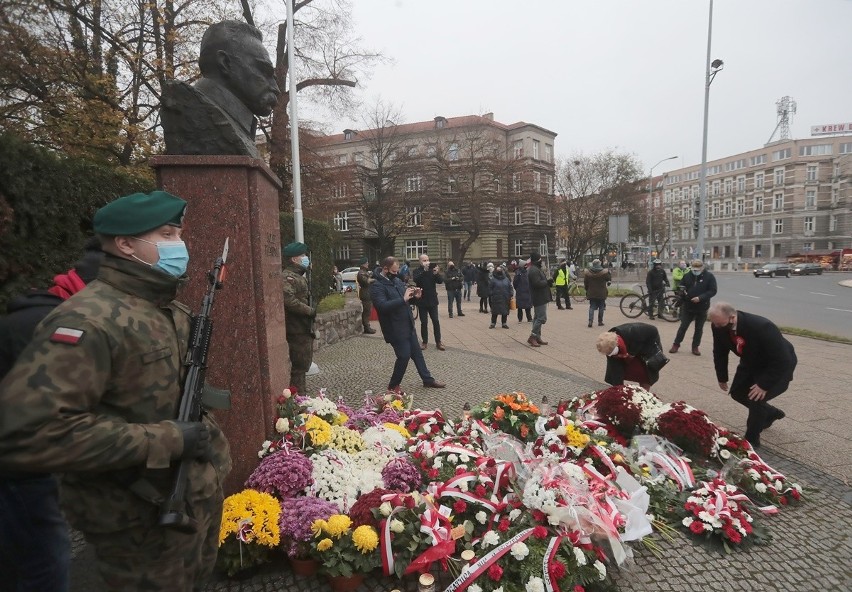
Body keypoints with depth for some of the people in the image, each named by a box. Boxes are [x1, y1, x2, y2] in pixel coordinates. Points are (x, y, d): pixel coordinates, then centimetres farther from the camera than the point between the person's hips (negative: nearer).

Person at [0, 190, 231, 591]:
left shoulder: (173, 311, 5)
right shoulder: (89, 321, -25)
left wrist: (202, 430, 5)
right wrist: (166, 440, -29)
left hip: (201, 496, 8)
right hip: (145, 523, -8)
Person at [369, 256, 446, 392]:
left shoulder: (397, 280, 9)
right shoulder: (377, 286, -16)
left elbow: (407, 298, 18)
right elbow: (383, 306, -30)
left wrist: (415, 296, -5)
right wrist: (403, 299, -30)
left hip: (408, 325, 8)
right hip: (395, 329, -8)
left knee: (417, 353, 17)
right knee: (404, 356, -4)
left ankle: (428, 380, 31)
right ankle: (393, 385, 15)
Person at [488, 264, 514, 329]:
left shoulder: (506, 279, 9)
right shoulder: (493, 279, -1)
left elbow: (510, 287, 12)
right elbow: (490, 288, 2)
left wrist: (511, 295, 2)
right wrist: (492, 294, -7)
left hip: (505, 299, 3)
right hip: (496, 299, -3)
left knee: (505, 312, 7)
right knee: (495, 312, 2)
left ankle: (504, 323, 18)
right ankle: (493, 323, 12)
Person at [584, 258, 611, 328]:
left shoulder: (587, 272, -3)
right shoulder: (604, 272, -9)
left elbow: (585, 283, 3)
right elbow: (609, 279, 7)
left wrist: (587, 290, 15)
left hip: (591, 293, 2)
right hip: (601, 294, -2)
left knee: (591, 307, 5)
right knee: (601, 308, 10)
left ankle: (590, 321, -9)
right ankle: (600, 321, 14)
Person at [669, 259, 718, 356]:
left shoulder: (709, 277, -6)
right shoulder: (687, 276, 1)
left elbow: (713, 291, -11)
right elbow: (681, 287, 12)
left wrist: (700, 298, -23)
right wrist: (682, 292, -12)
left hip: (702, 308, -1)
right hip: (688, 307, 1)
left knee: (699, 329, 9)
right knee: (683, 326, 5)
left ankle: (695, 347, 21)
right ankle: (676, 344, 14)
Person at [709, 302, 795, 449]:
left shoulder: (762, 327, -40)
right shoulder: (718, 326, -23)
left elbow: (782, 361, -32)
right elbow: (720, 352, -5)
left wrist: (764, 385, -31)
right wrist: (722, 377, 0)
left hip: (780, 365, -6)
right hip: (751, 362, 7)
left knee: (756, 397, -19)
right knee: (737, 392, 9)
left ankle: (751, 440, 2)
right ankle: (771, 413, 38)